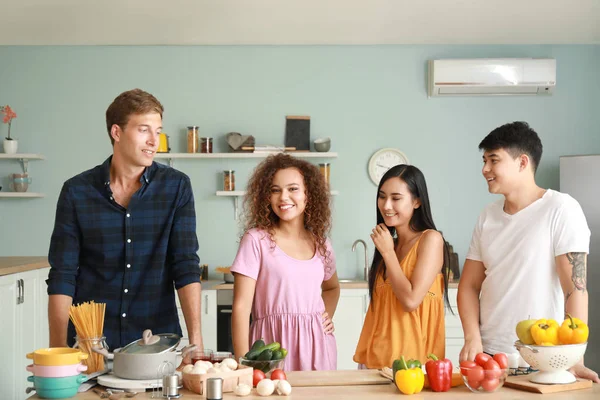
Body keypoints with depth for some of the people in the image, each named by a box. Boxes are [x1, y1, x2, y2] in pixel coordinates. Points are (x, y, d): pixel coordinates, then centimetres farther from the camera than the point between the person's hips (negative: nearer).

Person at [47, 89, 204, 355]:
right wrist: (58, 350, -10)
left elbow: (186, 266, -6)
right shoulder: (76, 191, -2)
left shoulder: (176, 187, -2)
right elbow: (62, 276, -2)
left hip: (158, 341, 0)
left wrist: (195, 340, -15)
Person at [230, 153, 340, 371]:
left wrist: (327, 316, 9)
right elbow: (241, 307, -9)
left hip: (317, 345, 4)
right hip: (273, 344, -4)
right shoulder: (256, 240, -6)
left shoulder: (321, 243, 9)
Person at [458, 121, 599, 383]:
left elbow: (575, 287, -15)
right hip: (488, 355, 5)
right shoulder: (488, 216, 7)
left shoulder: (561, 209, -10)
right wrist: (473, 339, -7)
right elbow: (469, 285, 8)